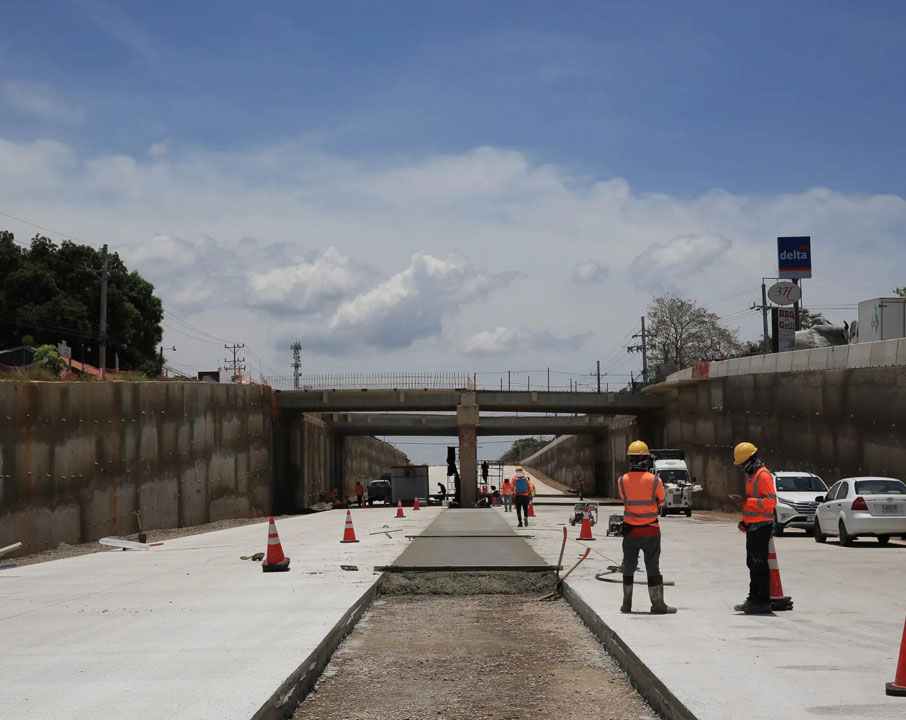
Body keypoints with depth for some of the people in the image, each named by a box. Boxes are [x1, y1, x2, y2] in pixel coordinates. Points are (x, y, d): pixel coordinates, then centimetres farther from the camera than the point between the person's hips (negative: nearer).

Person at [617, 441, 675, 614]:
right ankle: (657, 604, 5)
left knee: (628, 567, 13)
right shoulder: (654, 481, -13)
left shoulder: (622, 481, -8)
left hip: (630, 531, 2)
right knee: (653, 568, 4)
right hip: (650, 531, -2)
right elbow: (662, 502, 2)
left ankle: (626, 604, 19)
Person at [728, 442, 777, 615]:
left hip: (761, 527, -10)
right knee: (753, 564, 14)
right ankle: (754, 599, 20)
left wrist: (746, 502, -23)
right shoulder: (752, 476, 19)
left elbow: (771, 501, -22)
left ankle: (763, 602, -6)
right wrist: (745, 521, 19)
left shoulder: (763, 475, -13)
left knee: (760, 565, -8)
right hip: (753, 527, 10)